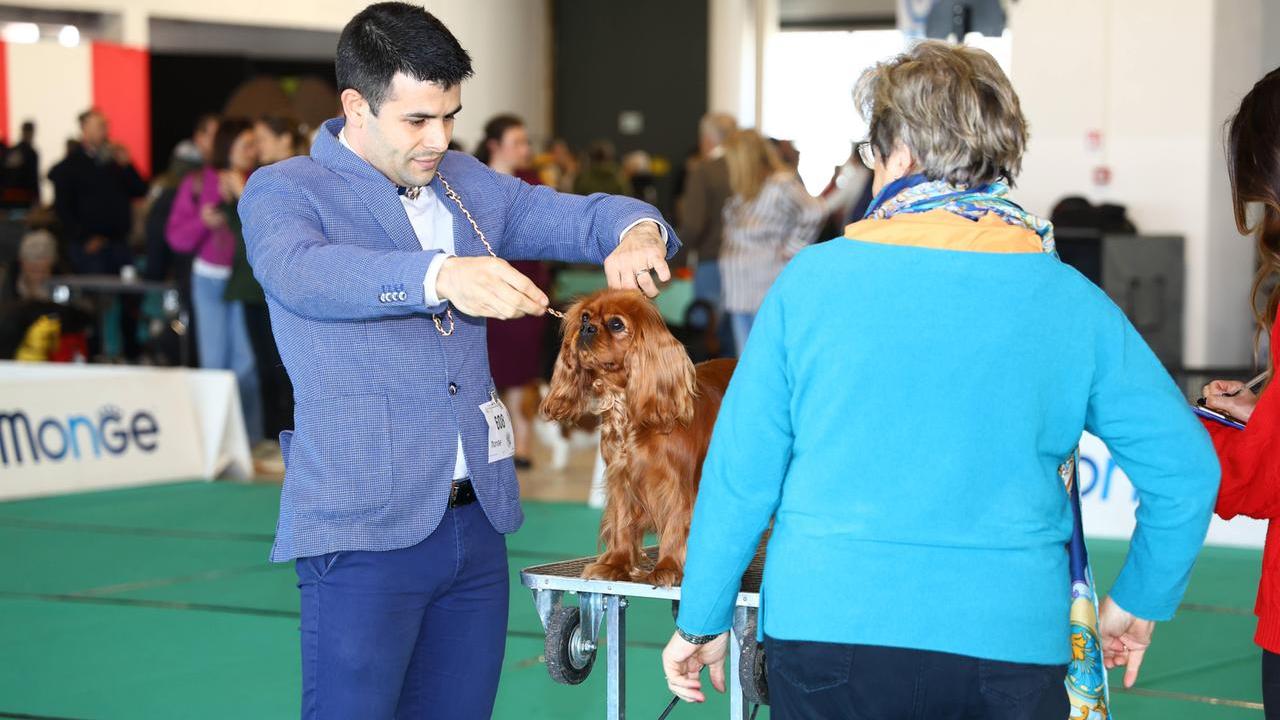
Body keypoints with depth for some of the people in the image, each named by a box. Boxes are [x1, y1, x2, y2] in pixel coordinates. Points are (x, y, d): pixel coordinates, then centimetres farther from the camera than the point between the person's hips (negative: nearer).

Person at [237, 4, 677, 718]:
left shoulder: (467, 185, 15)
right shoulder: (283, 193, -4)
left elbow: (584, 216, 18)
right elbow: (305, 275, -25)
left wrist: (635, 232, -8)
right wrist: (440, 276, -42)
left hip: (478, 520, 6)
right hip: (366, 528, -6)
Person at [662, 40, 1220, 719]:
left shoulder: (813, 278, -3)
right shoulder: (1072, 303, 0)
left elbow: (740, 472, 0)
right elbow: (1184, 467, 0)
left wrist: (701, 622, 11)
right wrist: (1138, 603, 15)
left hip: (826, 631, -1)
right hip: (1009, 640, 1)